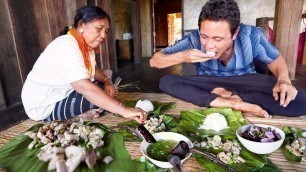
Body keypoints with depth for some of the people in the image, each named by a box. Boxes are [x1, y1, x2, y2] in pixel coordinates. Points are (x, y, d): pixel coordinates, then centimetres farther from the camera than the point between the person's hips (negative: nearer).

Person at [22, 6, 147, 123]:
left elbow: (91, 69, 12)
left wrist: (106, 81, -10)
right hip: (45, 106, -9)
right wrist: (124, 110, -47)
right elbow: (84, 87, -41)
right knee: (103, 100, -22)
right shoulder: (66, 46, -29)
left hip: (62, 95, 9)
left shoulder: (86, 44, -1)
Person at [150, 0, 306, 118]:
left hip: (246, 84, 0)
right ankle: (235, 104, -29)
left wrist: (284, 79, -22)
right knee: (166, 82, -26)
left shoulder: (252, 36, -20)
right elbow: (154, 61, -19)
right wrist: (182, 57, -37)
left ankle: (229, 96, -19)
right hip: (208, 87, 1)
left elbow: (276, 59, 0)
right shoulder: (194, 39, -22)